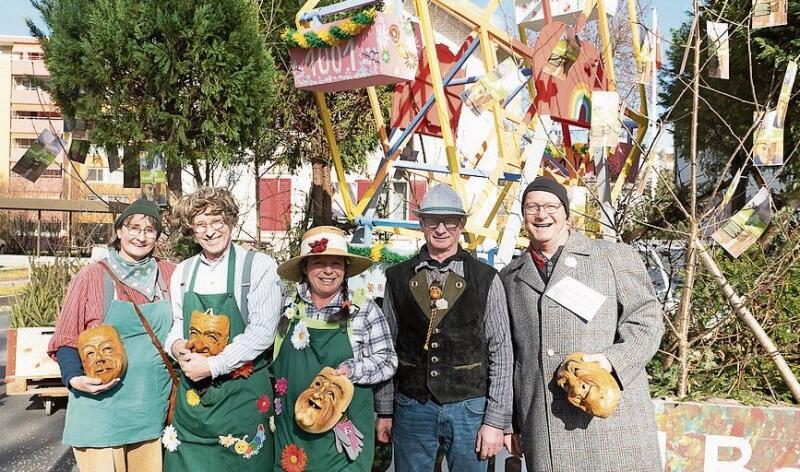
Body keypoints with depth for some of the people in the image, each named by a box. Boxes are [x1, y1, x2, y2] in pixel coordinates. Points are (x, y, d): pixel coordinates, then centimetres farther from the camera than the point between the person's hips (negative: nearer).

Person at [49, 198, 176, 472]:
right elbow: (66, 340, -1)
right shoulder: (92, 276, -5)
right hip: (102, 407, -3)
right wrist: (75, 378, -16)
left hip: (154, 407, 3)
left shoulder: (169, 275, 4)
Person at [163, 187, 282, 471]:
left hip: (242, 391, -4)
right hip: (192, 391, 5)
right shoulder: (182, 272, 8)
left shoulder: (259, 266, -9)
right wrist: (177, 346, -6)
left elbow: (262, 332, -15)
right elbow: (177, 323, 17)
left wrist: (212, 366, -17)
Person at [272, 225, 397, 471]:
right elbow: (270, 357, 14)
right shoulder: (287, 306, 2)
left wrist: (351, 370, -17)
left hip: (343, 430, -2)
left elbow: (387, 360, -2)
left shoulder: (364, 309, -4)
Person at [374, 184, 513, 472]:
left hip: (469, 407, -1)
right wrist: (384, 410, 7)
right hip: (411, 408, 1)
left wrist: (496, 420, -5)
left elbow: (501, 354, -2)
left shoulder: (486, 279, -2)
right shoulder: (398, 278, 2)